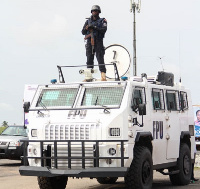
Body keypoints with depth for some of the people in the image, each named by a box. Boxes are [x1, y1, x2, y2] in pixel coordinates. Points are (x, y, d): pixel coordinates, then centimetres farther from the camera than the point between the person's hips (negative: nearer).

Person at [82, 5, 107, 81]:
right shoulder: (88, 21, 18)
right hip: (89, 42, 4)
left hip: (98, 42, -3)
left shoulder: (102, 21, 8)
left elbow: (104, 30, -9)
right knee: (89, 60, 1)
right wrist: (86, 28, -9)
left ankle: (103, 76, -14)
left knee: (100, 59, -11)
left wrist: (95, 27, -20)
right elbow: (83, 32, 13)